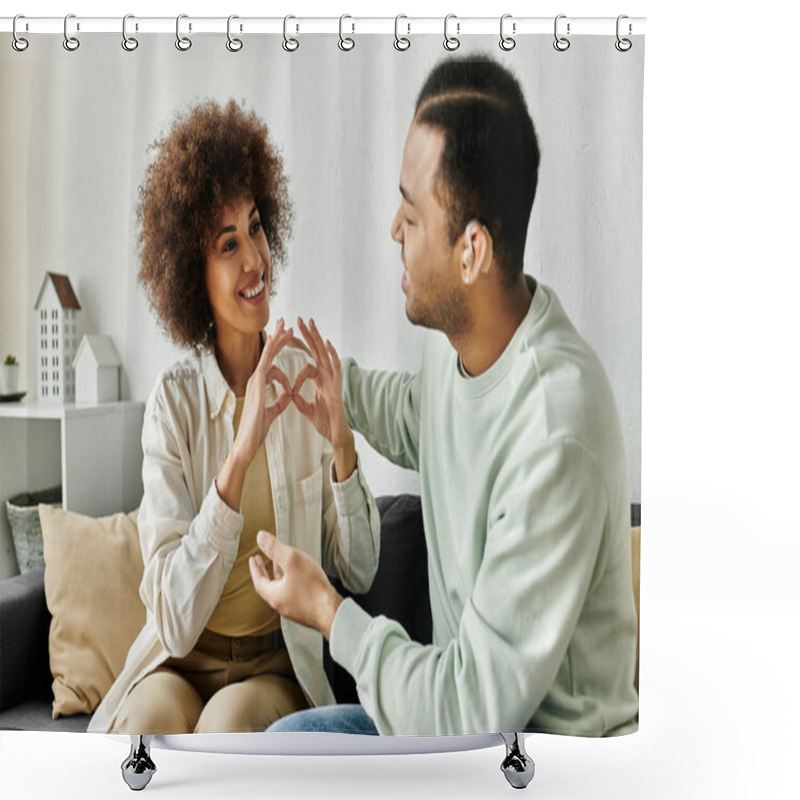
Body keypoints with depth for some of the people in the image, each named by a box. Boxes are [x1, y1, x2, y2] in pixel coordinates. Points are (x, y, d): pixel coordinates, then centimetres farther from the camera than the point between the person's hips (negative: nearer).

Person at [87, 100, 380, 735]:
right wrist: (239, 456, -29)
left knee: (231, 717, -29)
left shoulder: (305, 377, -6)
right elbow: (173, 618, -18)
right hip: (180, 659, 0)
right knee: (158, 709, -31)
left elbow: (360, 572, -5)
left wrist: (342, 446, -21)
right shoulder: (174, 401, -9)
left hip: (279, 664, 1)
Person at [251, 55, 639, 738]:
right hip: (465, 698, 7)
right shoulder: (454, 337, -8)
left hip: (544, 730, -7)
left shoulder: (552, 438, -35)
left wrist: (328, 612, -17)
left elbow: (479, 710, -27)